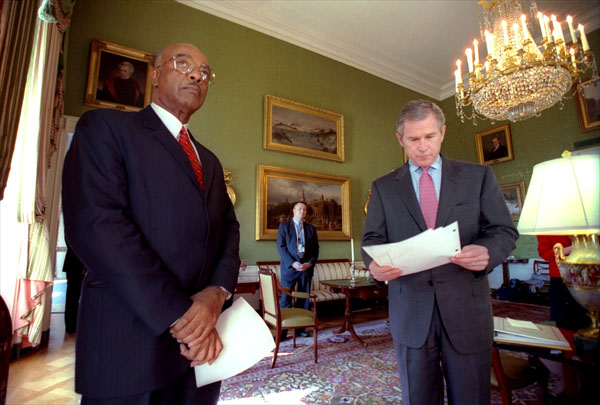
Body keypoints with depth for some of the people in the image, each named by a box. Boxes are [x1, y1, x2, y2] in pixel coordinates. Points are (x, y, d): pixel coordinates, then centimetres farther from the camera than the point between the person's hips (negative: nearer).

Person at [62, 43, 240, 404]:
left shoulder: (209, 161, 16)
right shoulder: (105, 127, -1)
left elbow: (229, 229, 8)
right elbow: (95, 224, -15)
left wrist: (219, 290, -12)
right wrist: (179, 316, -18)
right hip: (130, 339, -5)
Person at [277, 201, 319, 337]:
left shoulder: (311, 228, 13)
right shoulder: (284, 226, 4)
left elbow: (316, 249, 11)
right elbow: (281, 246, -4)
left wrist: (310, 263, -6)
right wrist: (292, 263, -14)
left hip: (307, 267, 3)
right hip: (289, 266, -3)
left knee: (304, 299, 7)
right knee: (286, 299, -1)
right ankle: (283, 330, 8)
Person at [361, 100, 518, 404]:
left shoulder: (478, 176, 6)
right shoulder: (383, 187, 6)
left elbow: (505, 231, 4)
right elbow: (372, 238, 4)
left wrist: (487, 251, -18)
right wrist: (374, 263, -18)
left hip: (466, 308, 1)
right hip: (409, 309, 0)